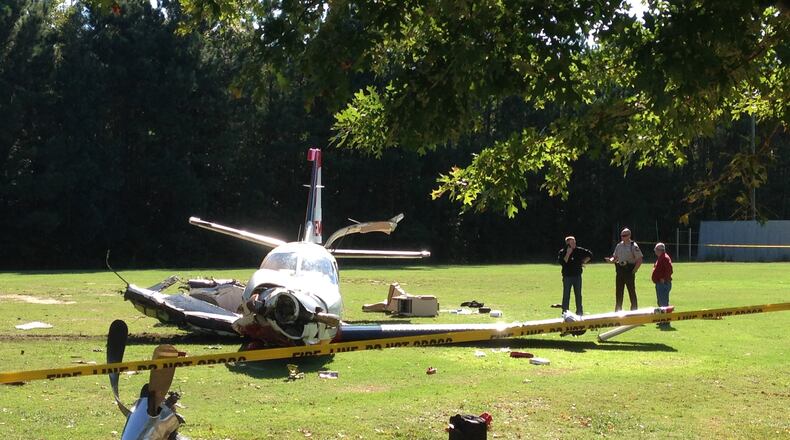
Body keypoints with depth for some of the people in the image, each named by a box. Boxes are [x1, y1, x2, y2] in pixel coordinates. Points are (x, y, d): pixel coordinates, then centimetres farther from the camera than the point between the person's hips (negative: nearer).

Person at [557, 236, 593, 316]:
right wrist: (568, 254, -20)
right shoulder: (562, 252, -4)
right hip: (567, 276, -3)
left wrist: (584, 261, 5)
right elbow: (562, 262, -19)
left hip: (577, 276, 3)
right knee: (566, 295, -2)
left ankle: (579, 312, 19)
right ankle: (565, 312, 4)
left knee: (578, 295, 10)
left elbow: (590, 255, 15)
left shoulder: (579, 250, 3)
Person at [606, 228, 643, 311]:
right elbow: (615, 257, 19)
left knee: (632, 291, -1)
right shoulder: (619, 246, 12)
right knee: (618, 292, 9)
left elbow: (639, 260, -9)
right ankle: (618, 311, 16)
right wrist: (611, 260, -4)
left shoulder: (633, 246, -7)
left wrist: (634, 271, -14)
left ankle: (634, 310, 5)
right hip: (620, 271, 6)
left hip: (629, 271, -6)